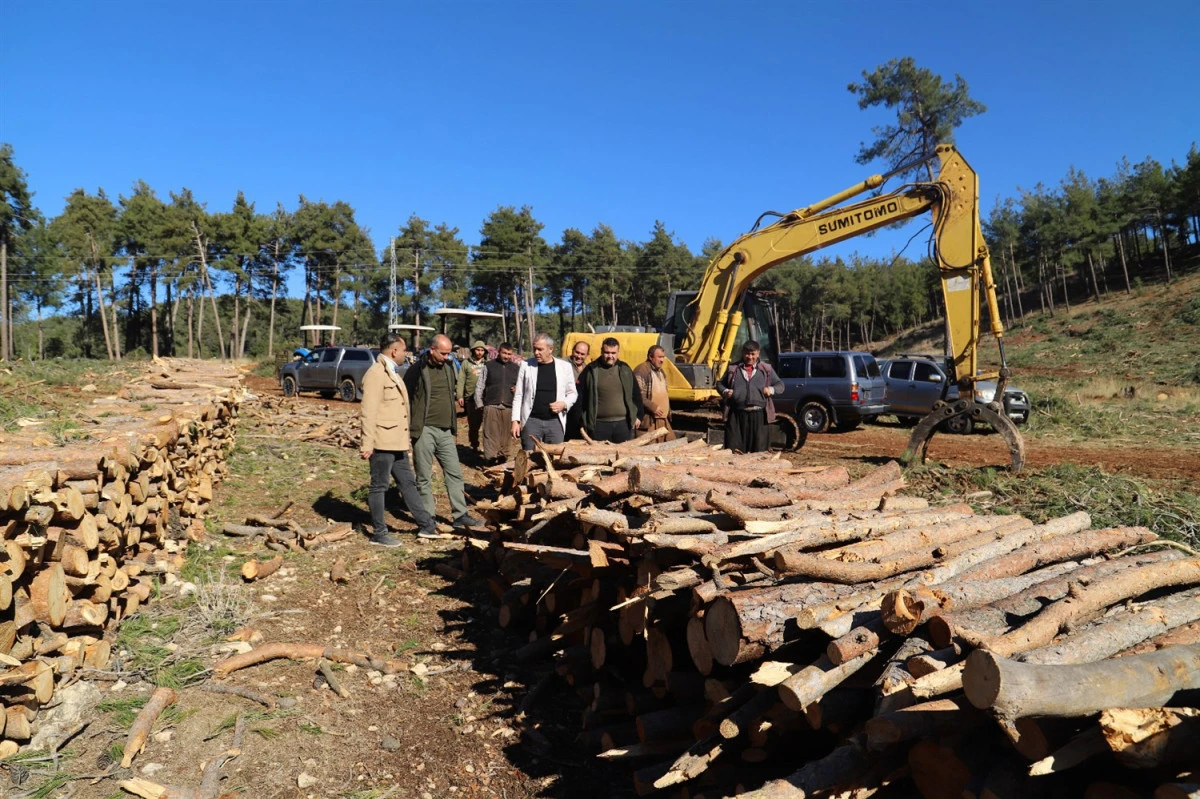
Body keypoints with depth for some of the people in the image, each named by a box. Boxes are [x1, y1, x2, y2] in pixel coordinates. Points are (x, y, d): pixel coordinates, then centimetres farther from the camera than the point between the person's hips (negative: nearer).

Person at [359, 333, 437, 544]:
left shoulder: (392, 372, 17)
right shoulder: (376, 373, -14)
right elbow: (368, 411, -19)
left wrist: (406, 439, 21)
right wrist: (367, 444, -22)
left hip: (396, 442, 10)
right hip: (382, 442, -10)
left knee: (408, 483, 14)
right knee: (379, 486, 2)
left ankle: (426, 525, 20)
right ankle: (379, 533, 12)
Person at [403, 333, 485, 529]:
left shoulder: (448, 367, 11)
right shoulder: (417, 370, -9)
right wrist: (410, 427, -11)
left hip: (445, 431, 6)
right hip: (425, 431, -6)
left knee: (455, 473, 8)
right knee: (424, 477, 3)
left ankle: (460, 515, 16)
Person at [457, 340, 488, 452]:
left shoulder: (487, 364, 11)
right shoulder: (466, 363, 9)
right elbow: (461, 381, 6)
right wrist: (460, 396, -2)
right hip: (470, 397, 0)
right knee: (473, 423, 5)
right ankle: (474, 445, 17)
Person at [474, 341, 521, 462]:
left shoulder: (516, 368, 14)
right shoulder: (489, 366, 9)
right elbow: (480, 386, 9)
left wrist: (517, 389, -2)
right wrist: (479, 404, 2)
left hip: (509, 407, 2)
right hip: (491, 406, -2)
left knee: (505, 434, 5)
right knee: (490, 434, -6)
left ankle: (502, 456, 15)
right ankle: (490, 458, -7)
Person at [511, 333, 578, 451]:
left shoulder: (565, 366, 4)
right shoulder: (526, 366, 3)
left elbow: (572, 393, 12)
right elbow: (518, 395, 5)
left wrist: (564, 404, -8)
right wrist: (515, 421, 0)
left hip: (555, 421, 1)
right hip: (531, 421, -1)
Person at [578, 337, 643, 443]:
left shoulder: (625, 369, 8)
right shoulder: (590, 370, 1)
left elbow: (636, 394, 15)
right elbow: (581, 397, 2)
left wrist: (638, 416, 11)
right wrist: (583, 421, -2)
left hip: (623, 423, 2)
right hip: (599, 424, -2)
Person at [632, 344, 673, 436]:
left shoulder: (661, 372, 20)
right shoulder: (642, 370, -12)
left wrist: (668, 412, 23)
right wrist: (653, 407, -20)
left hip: (663, 419, 9)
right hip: (648, 421, -9)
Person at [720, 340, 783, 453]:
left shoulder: (766, 369, 12)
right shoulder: (733, 369, 12)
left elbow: (780, 385, 15)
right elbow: (721, 384, 20)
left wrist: (772, 389, -6)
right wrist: (725, 391, -1)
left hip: (759, 415, 0)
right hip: (736, 415, 0)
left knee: (758, 450, 4)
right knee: (734, 450, -1)